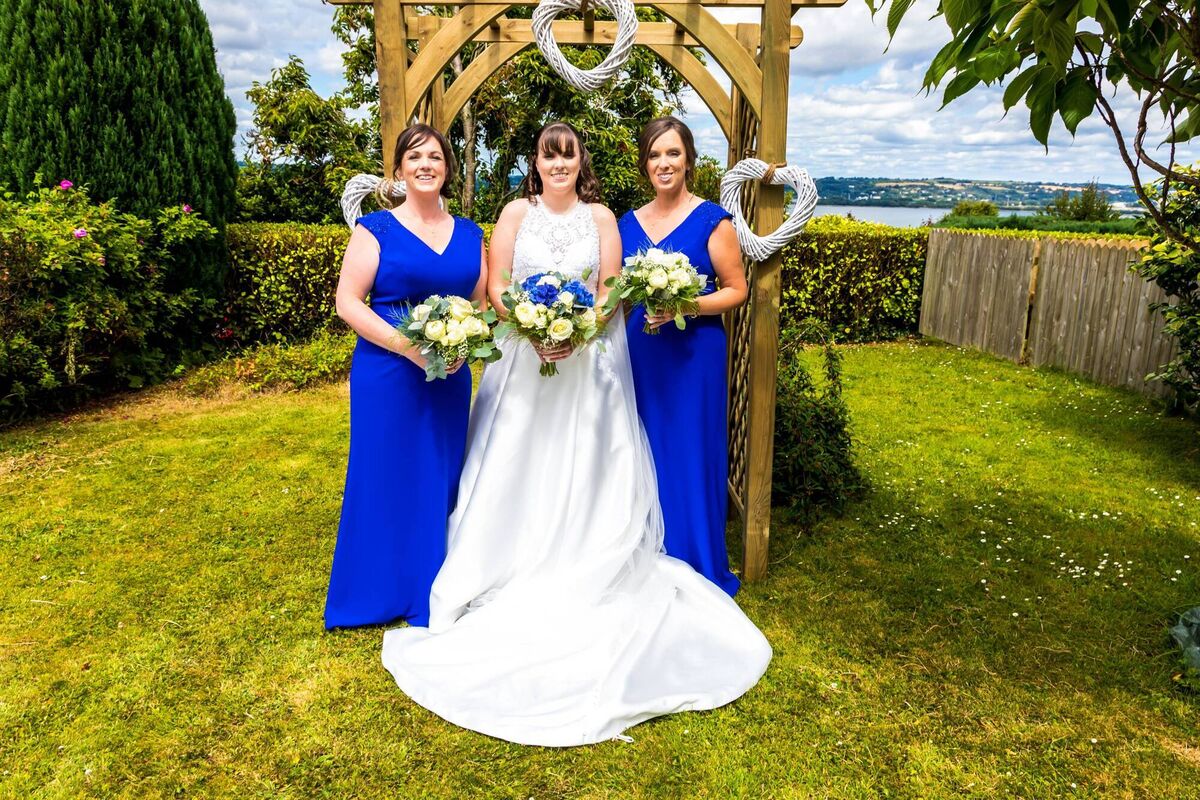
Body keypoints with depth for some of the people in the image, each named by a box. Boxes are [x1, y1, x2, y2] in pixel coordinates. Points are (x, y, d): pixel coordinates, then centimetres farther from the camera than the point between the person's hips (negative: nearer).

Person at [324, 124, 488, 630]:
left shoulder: (469, 235, 11)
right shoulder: (376, 229, -1)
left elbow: (481, 302, 13)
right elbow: (348, 303, -7)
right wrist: (410, 348, -18)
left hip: (449, 377, 4)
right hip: (386, 374, -3)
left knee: (439, 480, 10)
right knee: (384, 478, 4)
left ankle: (430, 598, 27)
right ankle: (376, 594, 23)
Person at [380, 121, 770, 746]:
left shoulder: (601, 217, 5)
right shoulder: (516, 213, 4)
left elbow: (612, 291, -1)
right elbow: (496, 285, -2)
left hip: (589, 360, 0)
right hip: (523, 355, 0)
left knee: (586, 471, 3)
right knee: (519, 470, 3)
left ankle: (587, 574, 16)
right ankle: (515, 575, 16)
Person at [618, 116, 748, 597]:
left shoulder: (712, 220, -4)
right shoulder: (629, 223, 11)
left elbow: (736, 290, -6)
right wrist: (632, 299, 0)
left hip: (693, 353, -5)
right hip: (640, 352, 5)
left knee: (690, 457, 1)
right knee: (644, 456, 10)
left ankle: (698, 571, 18)